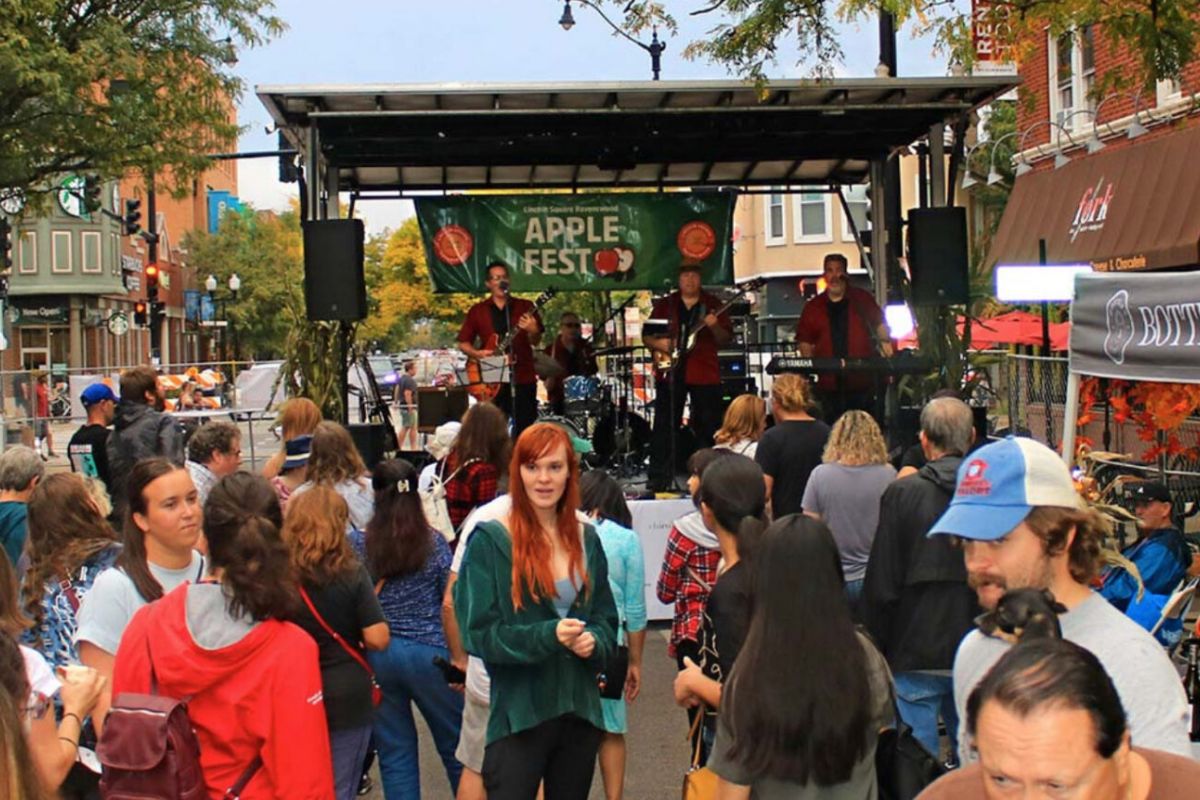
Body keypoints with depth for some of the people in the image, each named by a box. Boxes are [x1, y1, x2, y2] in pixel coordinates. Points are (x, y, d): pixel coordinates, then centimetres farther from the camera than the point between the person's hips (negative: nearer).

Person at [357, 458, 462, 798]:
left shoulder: (356, 543, -3)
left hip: (376, 655, 1)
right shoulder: (434, 542, -5)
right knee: (455, 746, 12)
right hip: (430, 653, -1)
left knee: (395, 753, 10)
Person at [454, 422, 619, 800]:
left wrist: (593, 641, -10)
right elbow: (479, 633, -11)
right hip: (518, 715, -5)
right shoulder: (489, 541, -8)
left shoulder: (586, 540, 8)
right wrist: (548, 636, -24)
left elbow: (606, 618, 13)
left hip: (580, 711, 5)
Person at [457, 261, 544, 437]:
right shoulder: (478, 310, 8)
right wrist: (478, 353, -9)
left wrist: (532, 330, -18)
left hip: (523, 378, 0)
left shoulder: (525, 307, 7)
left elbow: (536, 342, 3)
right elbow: (463, 343, 10)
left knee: (524, 431, 0)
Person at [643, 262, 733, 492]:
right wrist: (657, 343, -9)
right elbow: (646, 335, 11)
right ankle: (658, 478, 2)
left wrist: (714, 326, -17)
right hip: (670, 372, 0)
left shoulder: (712, 304, 8)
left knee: (708, 427, 2)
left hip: (704, 373, 0)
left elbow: (726, 339, 2)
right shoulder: (665, 305, 10)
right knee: (664, 425, -1)